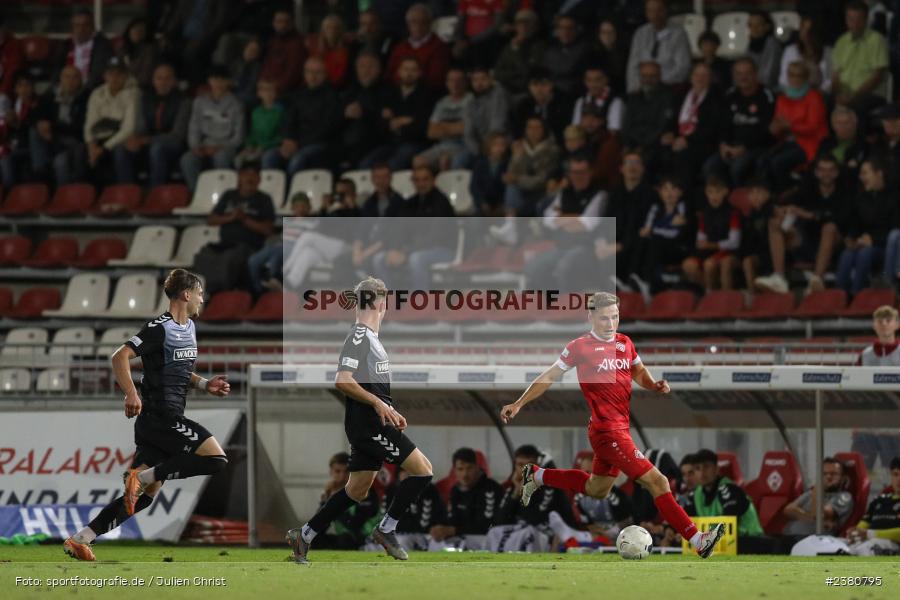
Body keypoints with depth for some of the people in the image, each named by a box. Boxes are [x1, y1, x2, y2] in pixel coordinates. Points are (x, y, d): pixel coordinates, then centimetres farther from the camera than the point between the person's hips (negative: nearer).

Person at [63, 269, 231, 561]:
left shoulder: (190, 327, 17)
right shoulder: (160, 328, -12)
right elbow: (120, 357, -19)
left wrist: (205, 385, 14)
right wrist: (131, 393, -29)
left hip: (167, 420, 10)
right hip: (159, 417, -10)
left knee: (144, 496, 8)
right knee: (217, 460, -17)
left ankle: (80, 540, 8)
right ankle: (142, 476, -12)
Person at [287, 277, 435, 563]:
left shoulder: (370, 337, 17)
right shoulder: (359, 336, -13)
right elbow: (342, 381, -22)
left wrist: (390, 412, 22)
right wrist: (378, 403, -23)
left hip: (373, 423, 10)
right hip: (367, 423, -10)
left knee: (357, 490, 13)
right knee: (423, 469, -9)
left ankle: (304, 535, 16)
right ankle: (386, 529, -3)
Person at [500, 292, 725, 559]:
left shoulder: (624, 343, 9)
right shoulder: (580, 347, -9)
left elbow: (639, 372, 23)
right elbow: (549, 377, 0)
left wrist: (654, 385, 1)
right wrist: (518, 404, 2)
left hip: (620, 429, 9)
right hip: (607, 431, -9)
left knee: (597, 490, 27)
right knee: (657, 482, -14)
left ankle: (537, 476, 42)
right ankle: (698, 541, -16)